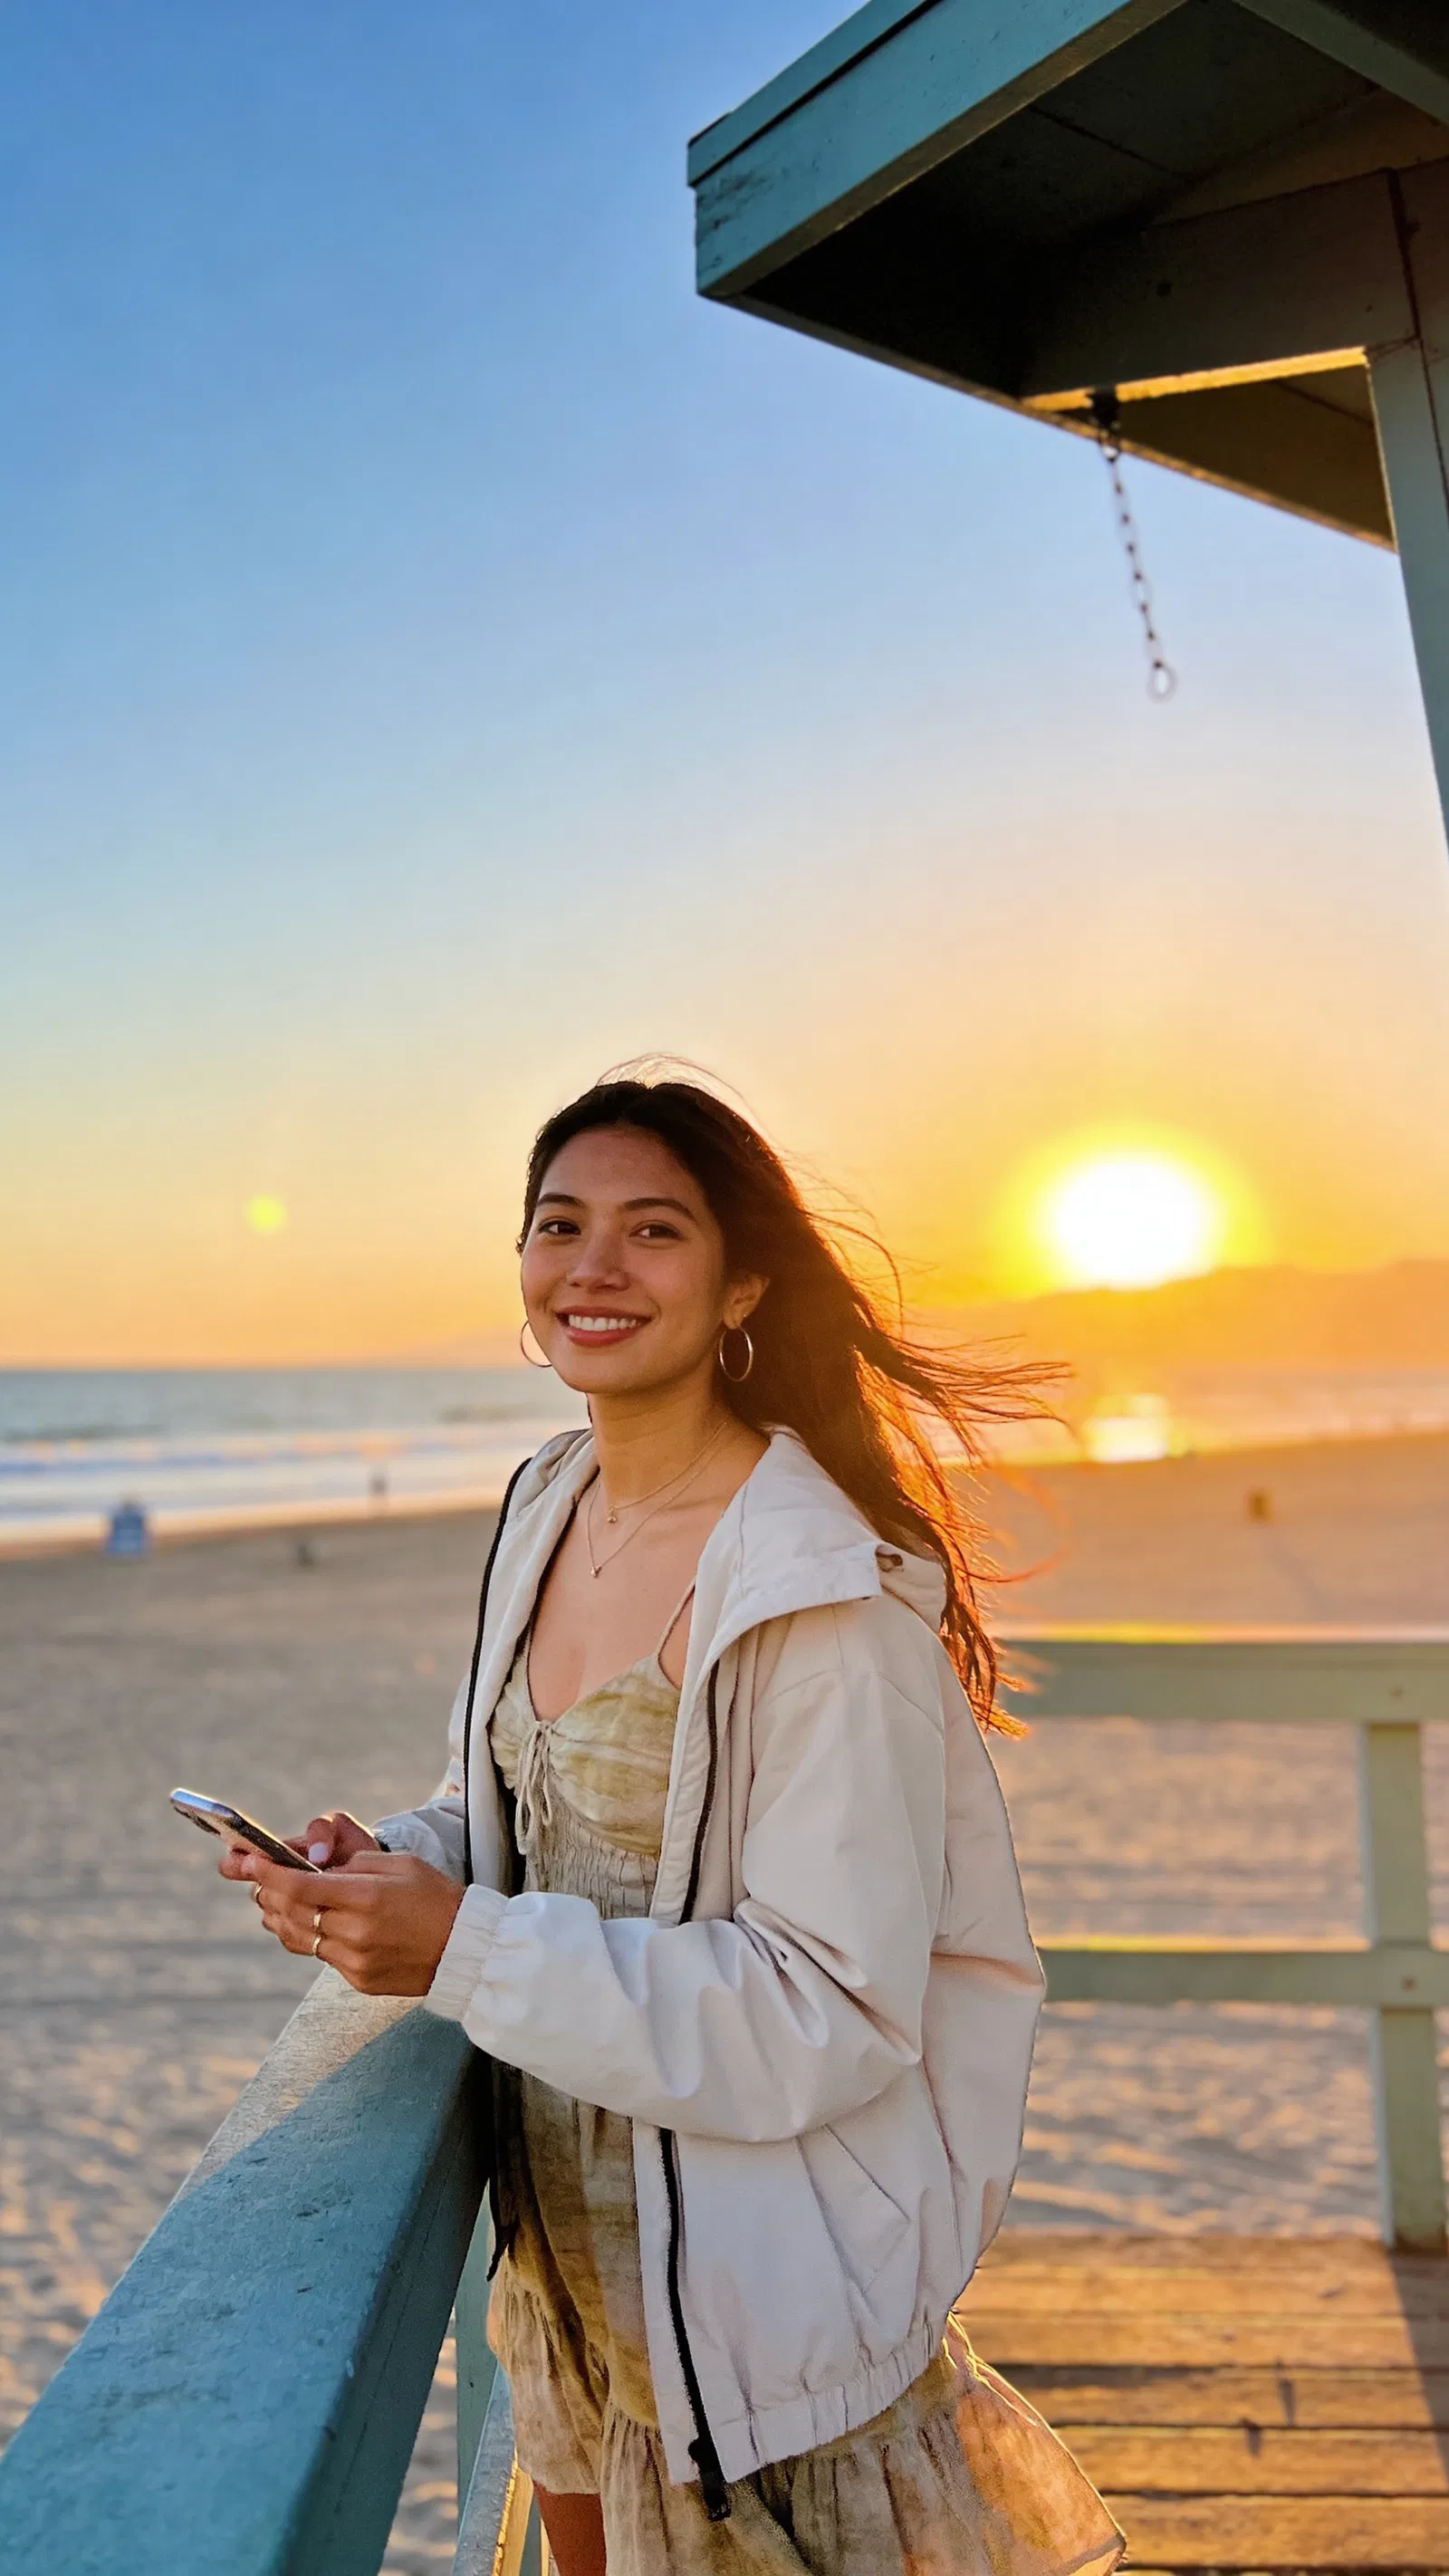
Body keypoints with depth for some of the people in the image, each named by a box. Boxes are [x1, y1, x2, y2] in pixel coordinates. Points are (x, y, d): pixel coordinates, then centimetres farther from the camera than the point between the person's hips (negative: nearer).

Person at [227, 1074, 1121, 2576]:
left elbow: (835, 2015, -25)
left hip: (754, 2277, -7)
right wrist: (391, 1868, -10)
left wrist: (466, 1950, -28)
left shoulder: (825, 1592, -26)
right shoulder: (550, 1506, -1)